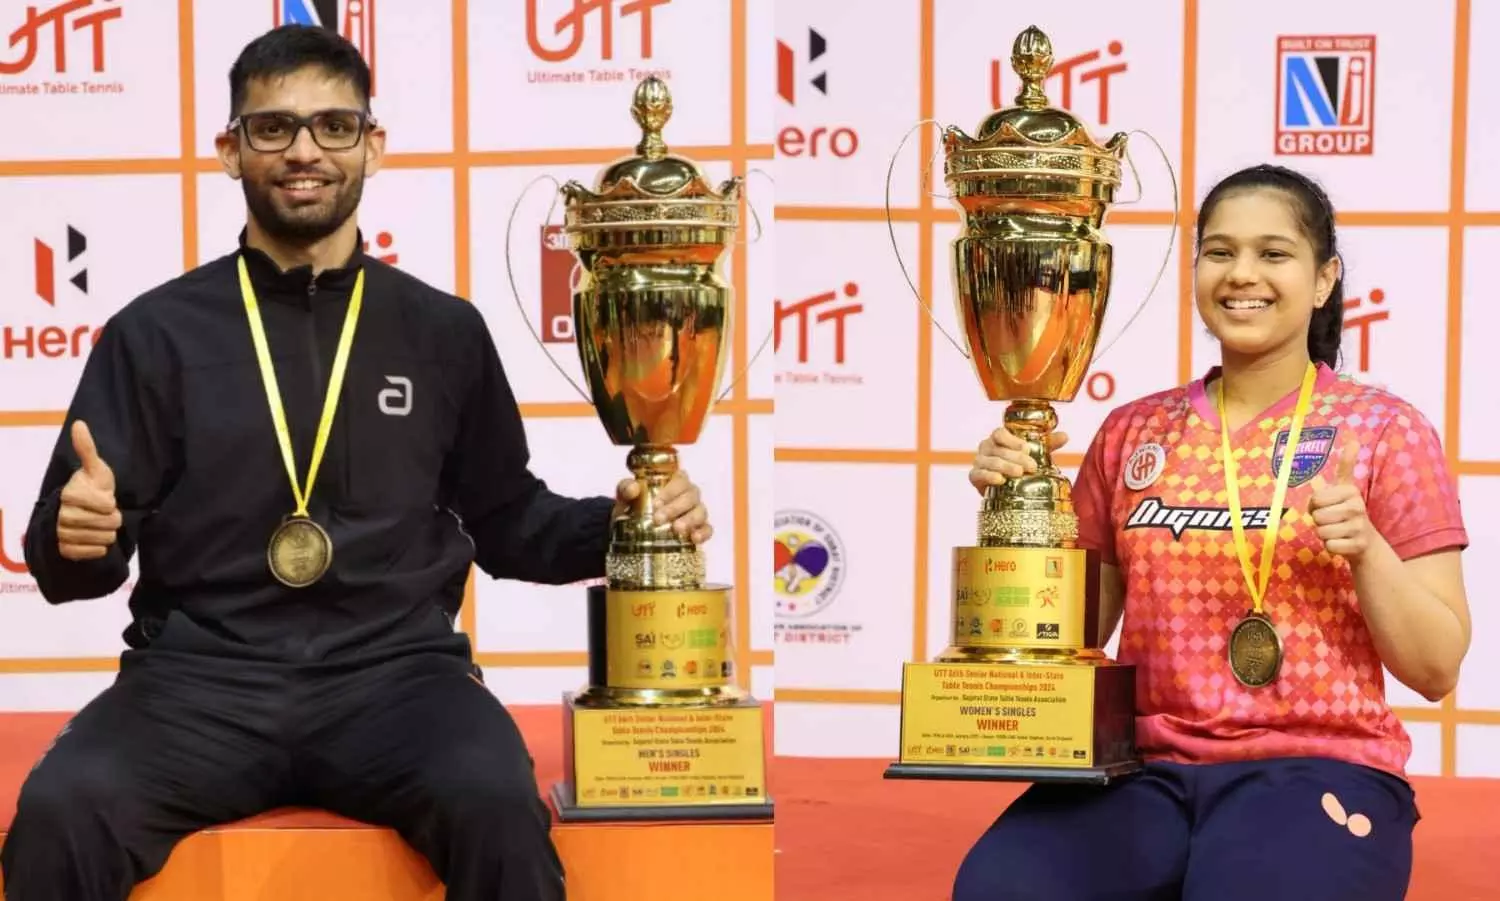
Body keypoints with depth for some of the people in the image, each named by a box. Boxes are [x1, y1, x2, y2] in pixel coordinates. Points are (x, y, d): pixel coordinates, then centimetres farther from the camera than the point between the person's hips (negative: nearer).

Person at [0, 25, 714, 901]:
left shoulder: (445, 332, 11)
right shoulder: (154, 333, 7)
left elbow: (505, 519, 20)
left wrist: (622, 523, 2)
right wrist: (76, 535, -16)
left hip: (393, 672, 0)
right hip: (202, 677, 0)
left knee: (498, 807, -32)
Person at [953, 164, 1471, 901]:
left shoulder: (1384, 430, 3)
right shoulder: (1132, 434, 12)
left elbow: (1437, 669, 2)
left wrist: (1367, 551, -14)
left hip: (1317, 769, -2)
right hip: (1148, 767, 2)